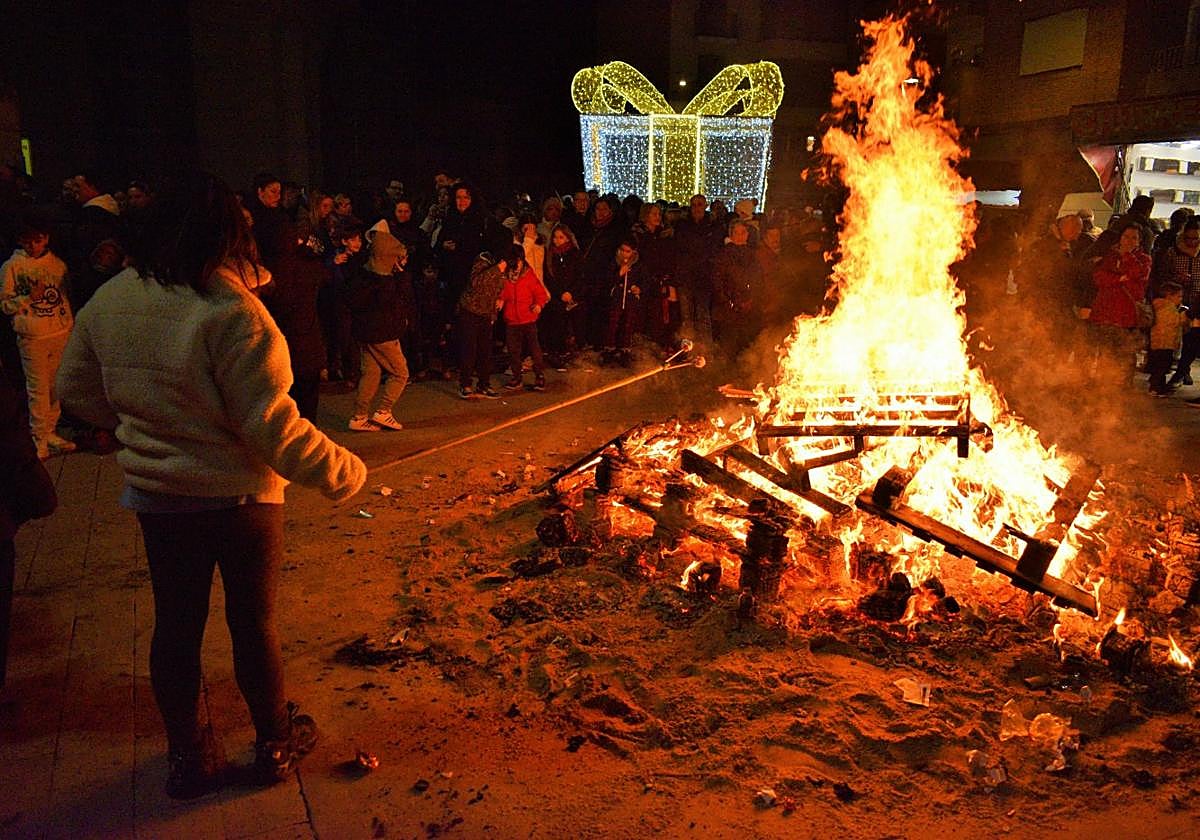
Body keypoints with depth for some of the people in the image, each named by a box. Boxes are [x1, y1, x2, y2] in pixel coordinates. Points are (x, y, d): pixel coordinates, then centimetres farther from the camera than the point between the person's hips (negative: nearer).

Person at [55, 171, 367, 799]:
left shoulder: (110, 299, -4)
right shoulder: (231, 311, -24)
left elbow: (76, 388, 9)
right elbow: (273, 426, -25)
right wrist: (343, 471, -14)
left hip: (154, 494, 5)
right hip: (237, 496, -5)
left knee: (176, 624, 17)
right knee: (254, 622, 13)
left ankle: (189, 757, 33)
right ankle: (274, 744, 33)